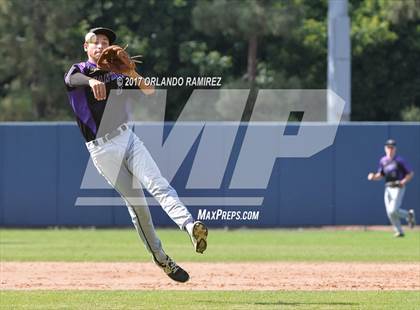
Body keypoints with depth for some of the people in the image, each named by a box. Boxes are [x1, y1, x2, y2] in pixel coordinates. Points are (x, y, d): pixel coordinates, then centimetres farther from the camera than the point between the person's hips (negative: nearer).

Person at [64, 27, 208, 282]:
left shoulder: (117, 72, 14)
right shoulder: (79, 71, 2)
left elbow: (149, 91, 6)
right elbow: (71, 79, -24)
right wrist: (92, 80, -47)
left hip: (126, 137, 3)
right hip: (102, 148, -3)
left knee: (158, 184, -20)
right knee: (135, 201, -3)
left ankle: (190, 226, -39)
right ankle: (159, 257, 6)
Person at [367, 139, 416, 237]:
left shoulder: (399, 160, -6)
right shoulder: (383, 161, 9)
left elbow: (410, 173, -2)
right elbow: (380, 175, 18)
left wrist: (403, 181, -17)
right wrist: (373, 177, -3)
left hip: (398, 188, -6)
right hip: (388, 188, 6)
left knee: (393, 210, -17)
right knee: (390, 213, 1)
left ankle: (409, 214, 10)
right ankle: (399, 232, 15)